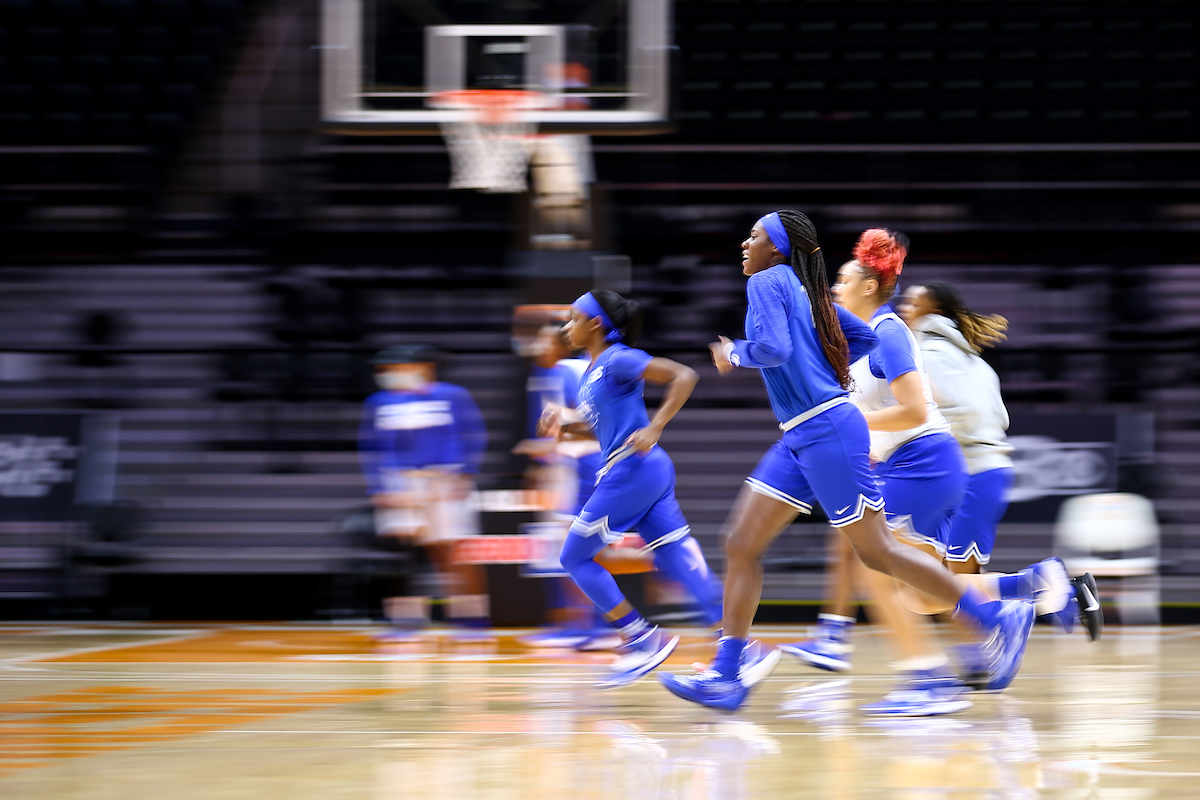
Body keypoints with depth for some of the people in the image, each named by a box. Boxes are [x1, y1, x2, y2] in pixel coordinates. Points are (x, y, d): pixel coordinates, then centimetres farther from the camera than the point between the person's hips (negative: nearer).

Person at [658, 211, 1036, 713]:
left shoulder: (767, 282, -9)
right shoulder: (803, 290, 17)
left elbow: (772, 347, -24)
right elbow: (864, 337, 22)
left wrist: (734, 355, -6)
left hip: (826, 432, -10)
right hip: (801, 440, 10)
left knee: (878, 552, -3)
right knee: (741, 547, 4)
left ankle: (998, 622, 4)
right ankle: (726, 677, 2)